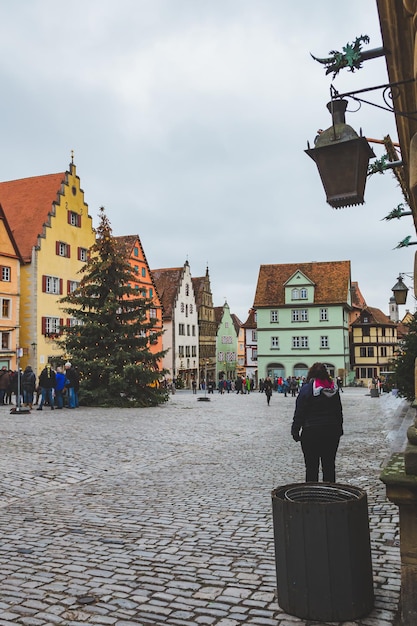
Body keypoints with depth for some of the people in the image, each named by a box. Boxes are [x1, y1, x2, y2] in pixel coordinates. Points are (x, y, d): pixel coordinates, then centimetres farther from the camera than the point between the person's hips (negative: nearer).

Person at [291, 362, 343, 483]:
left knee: (311, 467, 2)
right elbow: (339, 412, 13)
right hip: (332, 432, 5)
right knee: (329, 466, 11)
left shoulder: (306, 389, -9)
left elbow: (299, 413, -9)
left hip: (311, 432, -4)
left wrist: (295, 431, -1)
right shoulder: (334, 389, 6)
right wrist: (339, 430, 22)